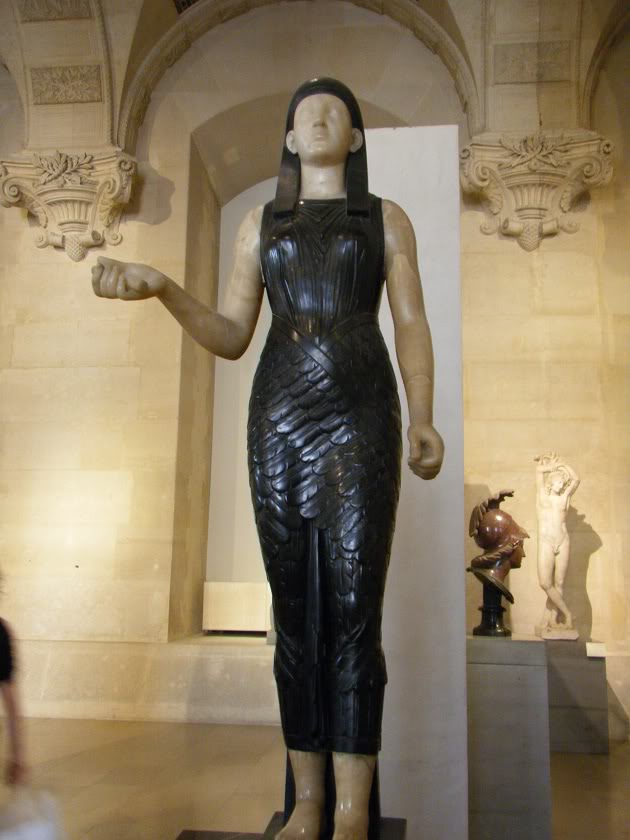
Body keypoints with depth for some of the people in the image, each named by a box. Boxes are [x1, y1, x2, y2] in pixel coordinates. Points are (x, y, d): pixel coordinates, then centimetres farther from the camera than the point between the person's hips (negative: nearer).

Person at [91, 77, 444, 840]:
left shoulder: (387, 218, 15)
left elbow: (412, 328, 7)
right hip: (279, 418, 2)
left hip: (360, 415, -2)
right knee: (295, 612, 0)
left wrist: (424, 423, -10)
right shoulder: (260, 225, 20)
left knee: (353, 611, -11)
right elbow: (231, 339, 11)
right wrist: (161, 289, -8)